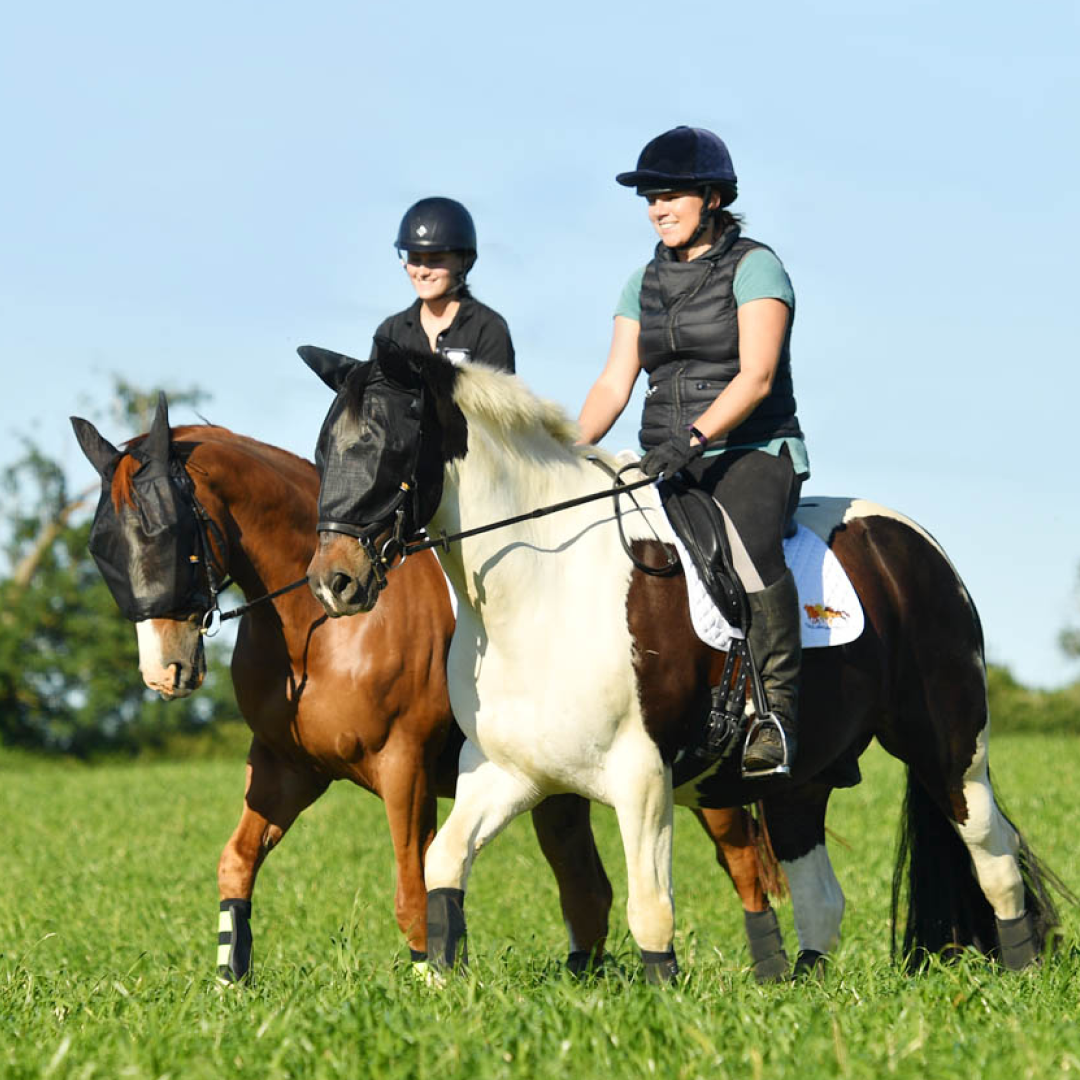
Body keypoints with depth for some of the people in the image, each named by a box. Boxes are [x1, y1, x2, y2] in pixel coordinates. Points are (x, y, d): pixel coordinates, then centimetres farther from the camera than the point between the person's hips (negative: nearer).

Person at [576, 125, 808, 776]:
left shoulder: (754, 268, -3)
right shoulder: (646, 284, 15)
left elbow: (755, 377, -15)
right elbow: (615, 383, 9)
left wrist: (691, 438, -27)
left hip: (754, 453, -6)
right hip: (667, 464, 6)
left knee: (750, 540, -37)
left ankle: (776, 716, -35)